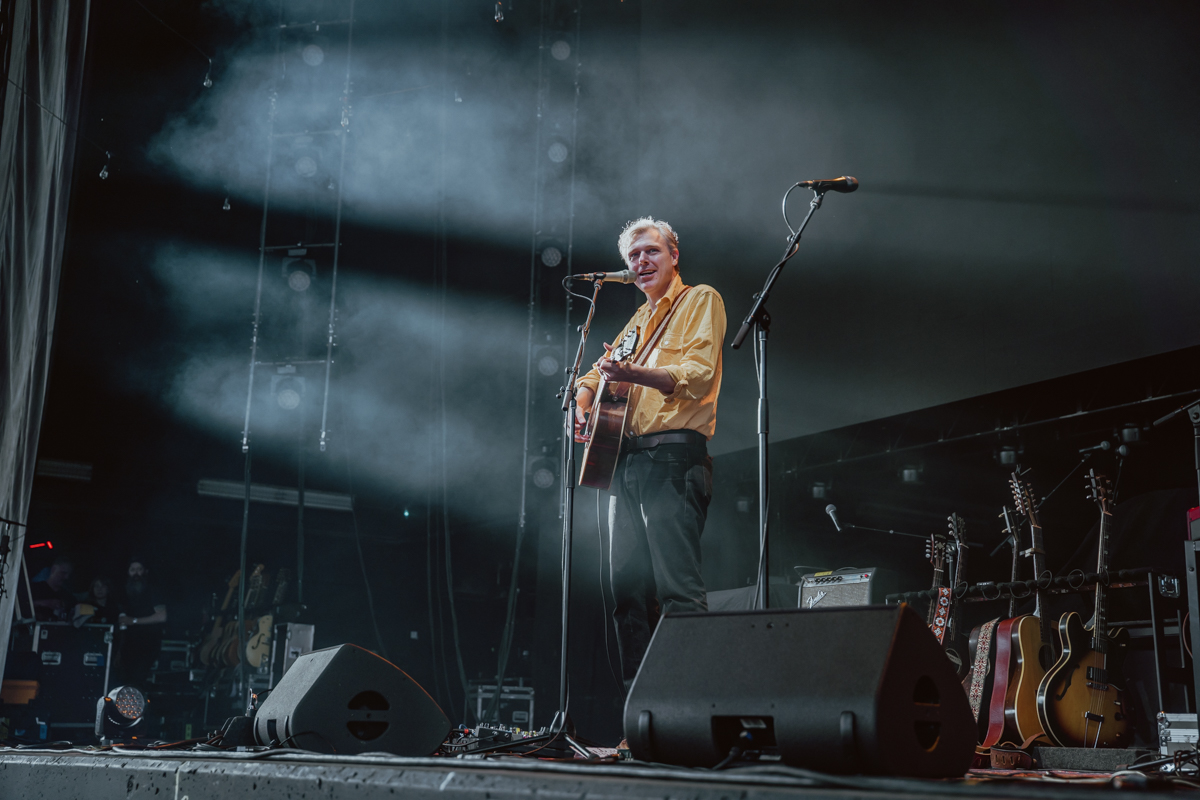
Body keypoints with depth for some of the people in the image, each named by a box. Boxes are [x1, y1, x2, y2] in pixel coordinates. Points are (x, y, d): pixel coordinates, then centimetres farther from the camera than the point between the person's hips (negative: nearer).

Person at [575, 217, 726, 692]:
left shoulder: (700, 300, 4)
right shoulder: (639, 320, 26)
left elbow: (698, 376, -12)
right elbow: (596, 373, 30)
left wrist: (635, 375, -28)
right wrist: (581, 407, 6)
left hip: (672, 455, -8)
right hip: (624, 457, 8)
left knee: (678, 590, -15)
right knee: (628, 587, 5)